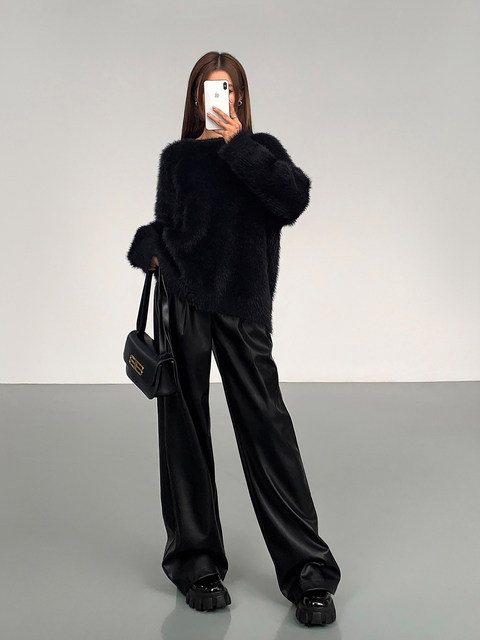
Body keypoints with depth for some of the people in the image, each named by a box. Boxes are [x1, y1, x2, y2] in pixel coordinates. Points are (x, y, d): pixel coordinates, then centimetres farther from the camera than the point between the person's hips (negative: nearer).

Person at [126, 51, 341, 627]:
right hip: (182, 301, 2)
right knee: (185, 424, 3)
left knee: (265, 423, -6)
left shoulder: (261, 149, 9)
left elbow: (294, 198, -10)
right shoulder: (177, 157, 15)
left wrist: (237, 143, -10)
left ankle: (307, 570, 0)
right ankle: (196, 561, 14)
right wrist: (149, 250, 1)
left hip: (242, 304, -2)